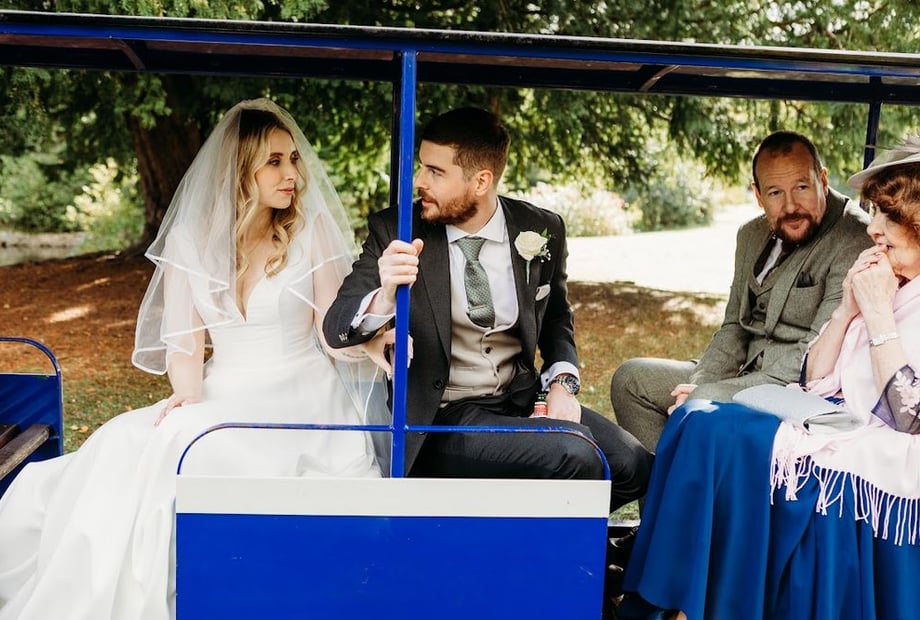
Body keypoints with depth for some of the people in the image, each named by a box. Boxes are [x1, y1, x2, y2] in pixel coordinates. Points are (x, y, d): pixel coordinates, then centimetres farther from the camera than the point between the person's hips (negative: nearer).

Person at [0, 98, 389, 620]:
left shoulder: (313, 230, 0)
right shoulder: (191, 239, 5)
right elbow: (184, 341, 2)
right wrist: (188, 396, -19)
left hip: (300, 397, -3)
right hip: (222, 397, 3)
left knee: (177, 448, -28)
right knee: (126, 445, -23)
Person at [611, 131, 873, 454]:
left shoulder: (856, 242, -15)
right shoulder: (753, 235, 11)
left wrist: (704, 396, -22)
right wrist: (698, 385, -7)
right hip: (748, 375, 8)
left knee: (704, 406, -32)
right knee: (631, 378, 3)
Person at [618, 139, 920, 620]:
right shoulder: (881, 285, 14)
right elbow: (812, 381, 11)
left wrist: (878, 314, -16)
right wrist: (847, 309, -2)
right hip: (839, 434, 8)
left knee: (718, 434, -23)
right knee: (698, 422, -13)